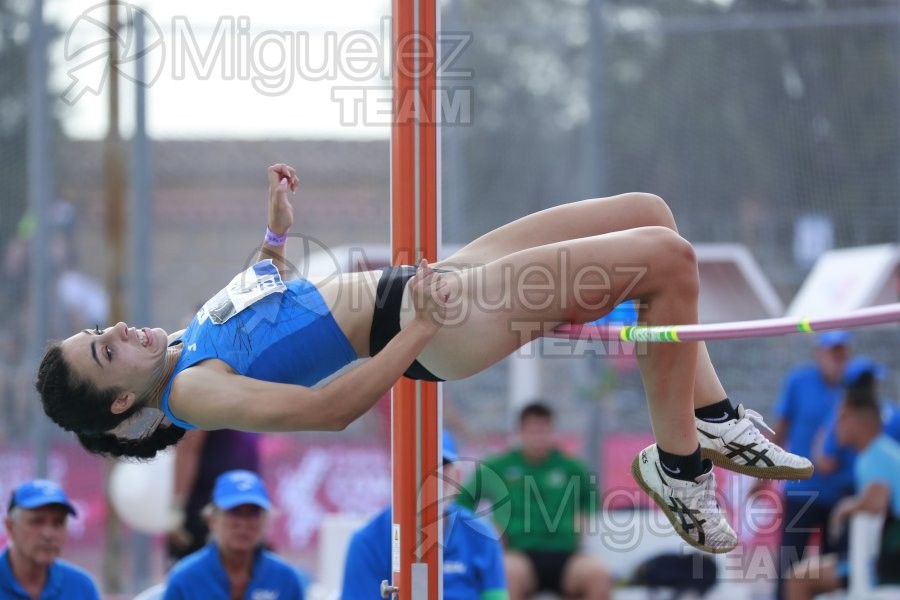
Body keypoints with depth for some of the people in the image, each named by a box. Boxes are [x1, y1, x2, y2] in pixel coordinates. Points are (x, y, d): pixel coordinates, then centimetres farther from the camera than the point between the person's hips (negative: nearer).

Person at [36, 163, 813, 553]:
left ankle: (714, 418, 13)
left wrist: (277, 229, 19)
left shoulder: (184, 343, 10)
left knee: (647, 212, 8)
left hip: (429, 280, 10)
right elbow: (325, 407, -26)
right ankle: (676, 463, -6)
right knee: (668, 255, -18)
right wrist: (423, 326, -28)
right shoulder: (192, 392, -17)